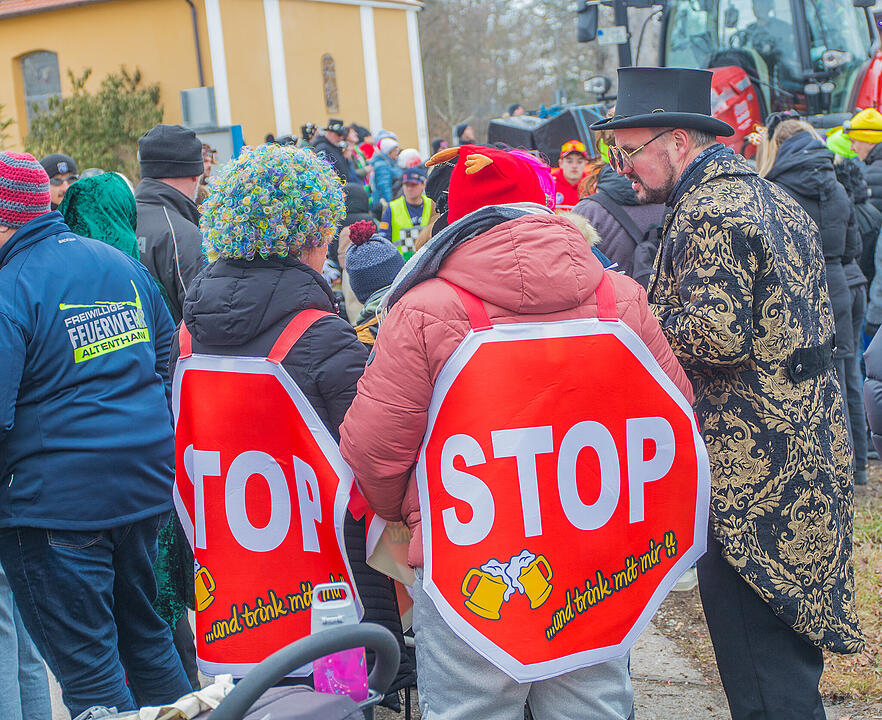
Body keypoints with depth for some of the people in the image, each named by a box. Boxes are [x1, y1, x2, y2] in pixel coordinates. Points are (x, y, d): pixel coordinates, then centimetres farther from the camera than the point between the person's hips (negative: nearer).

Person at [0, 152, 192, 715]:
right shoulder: (121, 263, 8)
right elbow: (168, 351, 19)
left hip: (59, 499, -8)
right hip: (147, 482, 8)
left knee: (87, 667, 2)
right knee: (145, 635, 22)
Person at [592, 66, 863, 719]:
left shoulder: (710, 212, -17)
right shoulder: (773, 198, 15)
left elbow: (717, 334, -26)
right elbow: (820, 319, 18)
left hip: (750, 465, -10)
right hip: (810, 444, 10)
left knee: (759, 665, -2)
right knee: (792, 634, 20)